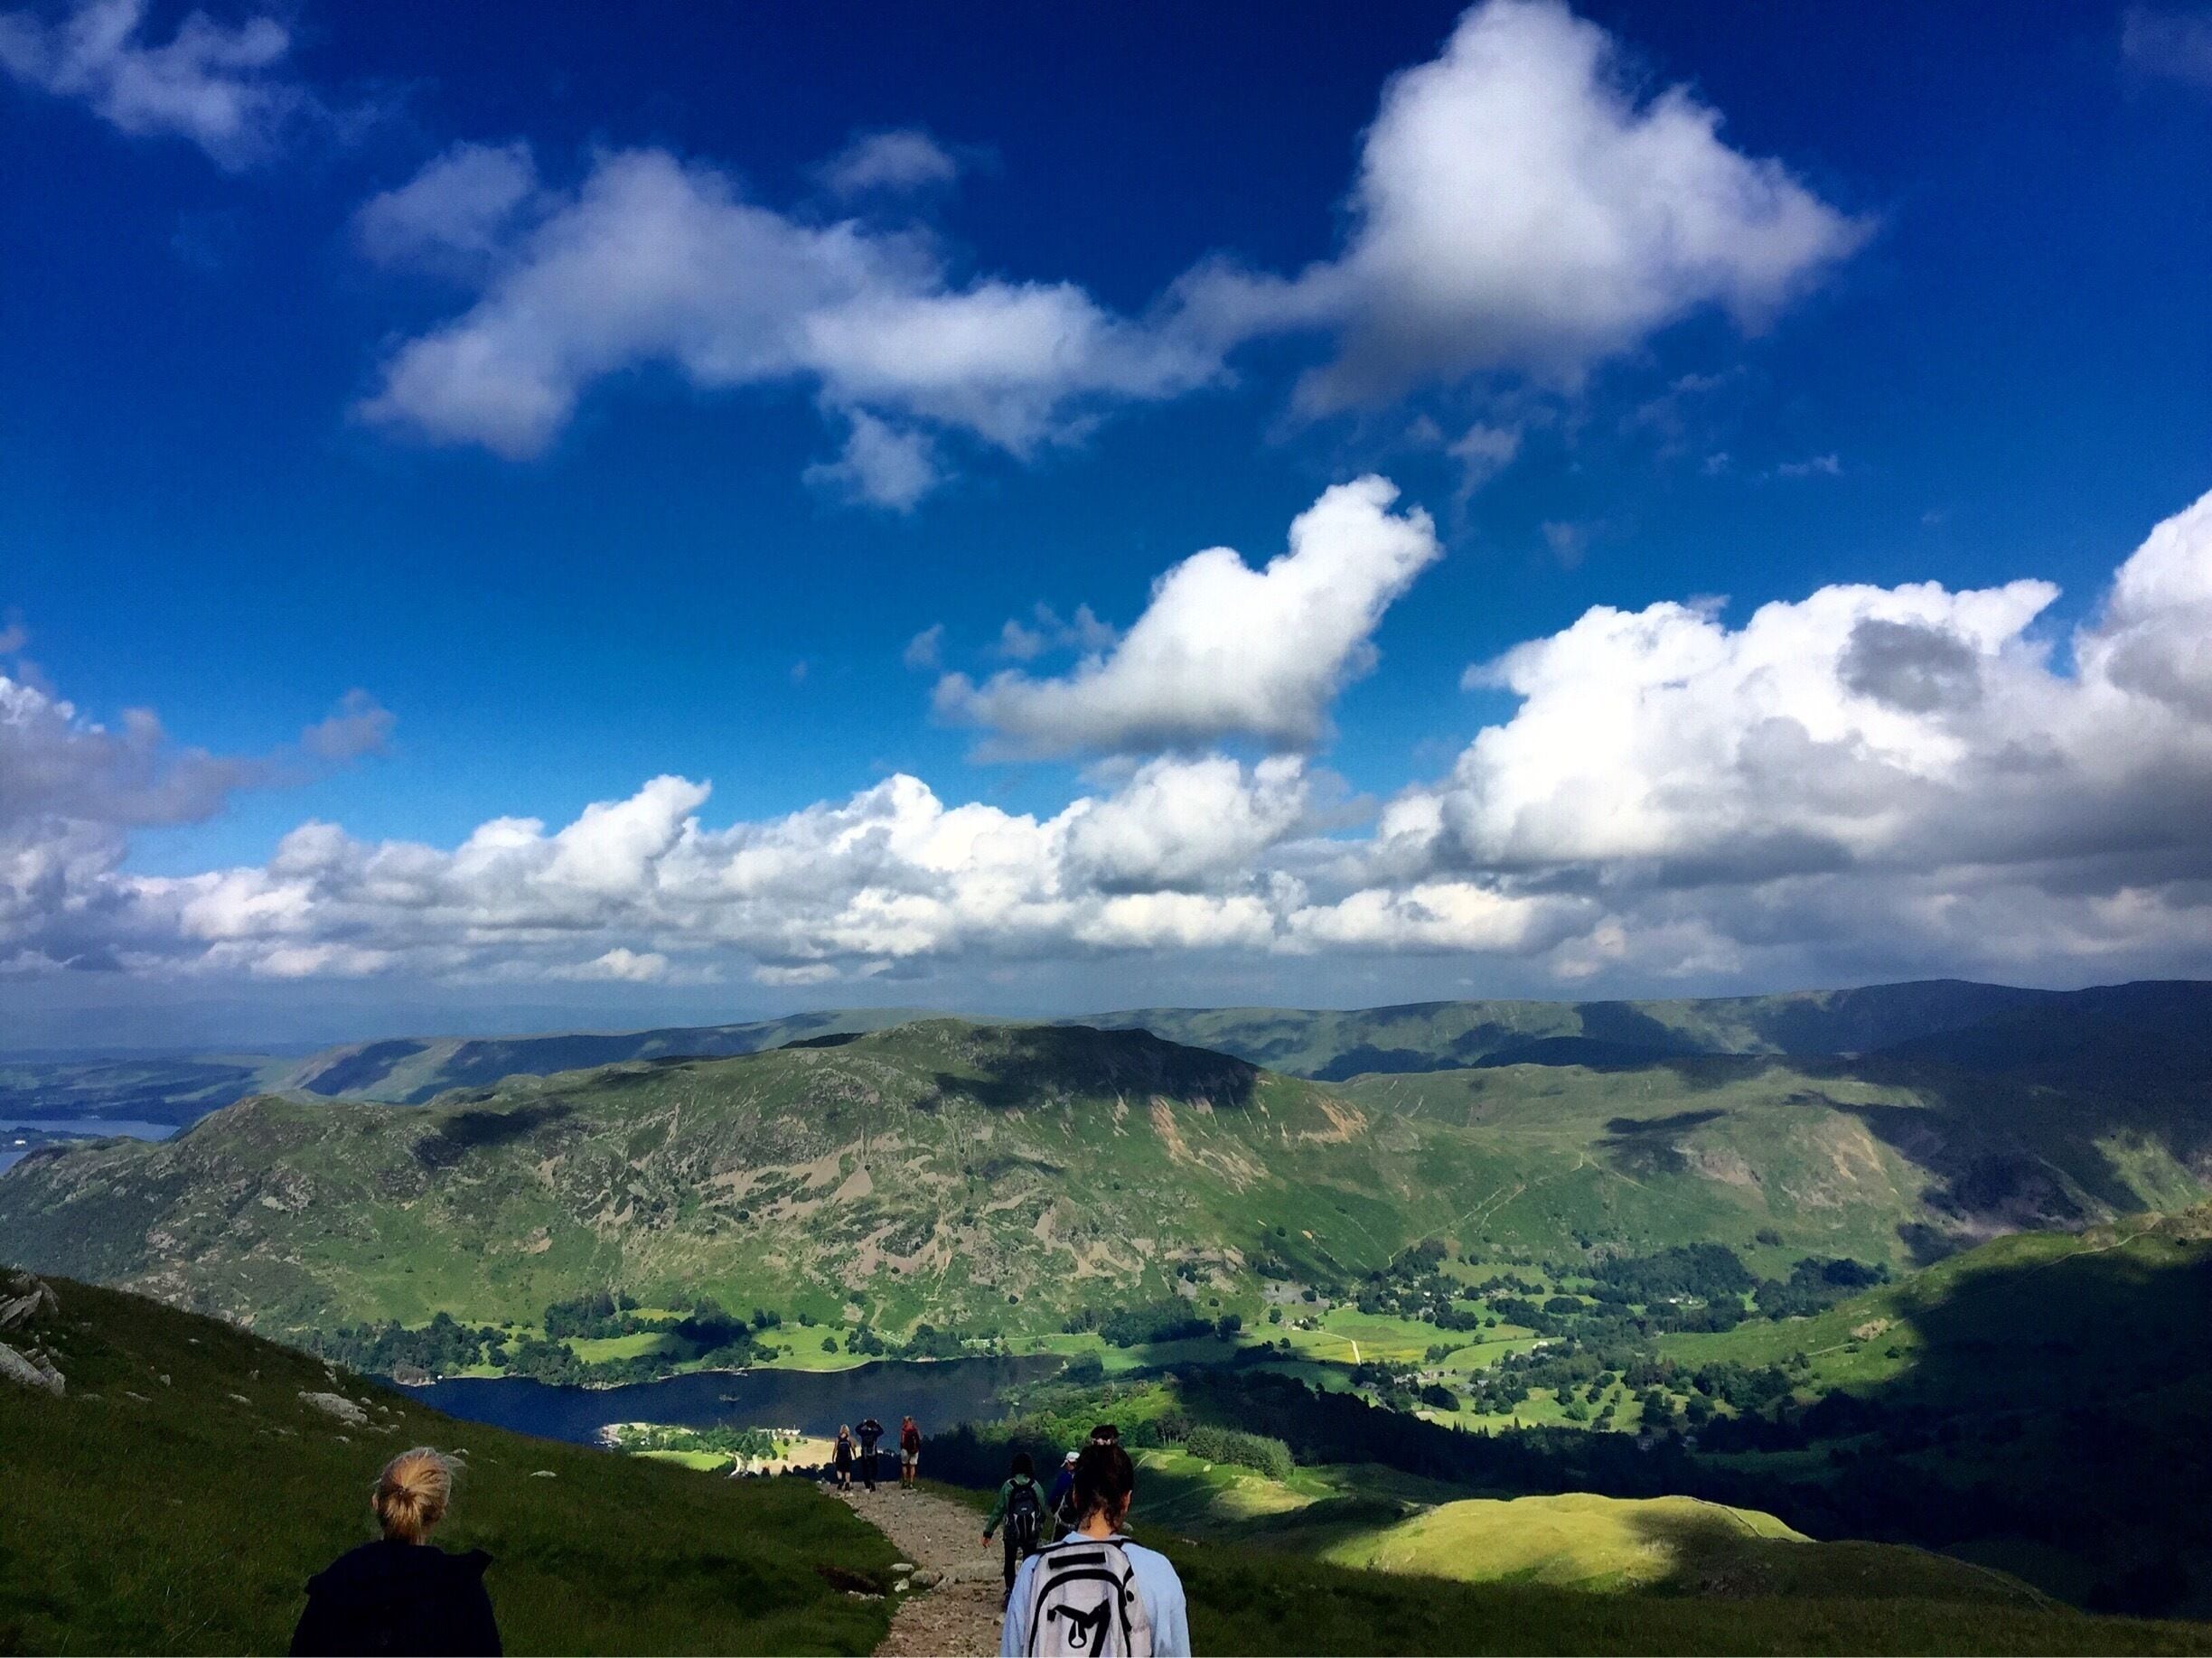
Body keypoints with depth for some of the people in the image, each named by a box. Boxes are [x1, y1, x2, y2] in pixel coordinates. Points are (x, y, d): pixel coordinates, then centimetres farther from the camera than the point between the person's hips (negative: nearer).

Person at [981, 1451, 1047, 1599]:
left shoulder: (1008, 1486, -11)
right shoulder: (1035, 1486, -7)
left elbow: (998, 1510, -10)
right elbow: (1043, 1511, -1)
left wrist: (988, 1532, -3)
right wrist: (1040, 1528, 15)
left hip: (1012, 1534, -1)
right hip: (1031, 1535, 1)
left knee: (1010, 1564, 17)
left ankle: (1010, 1592, 7)